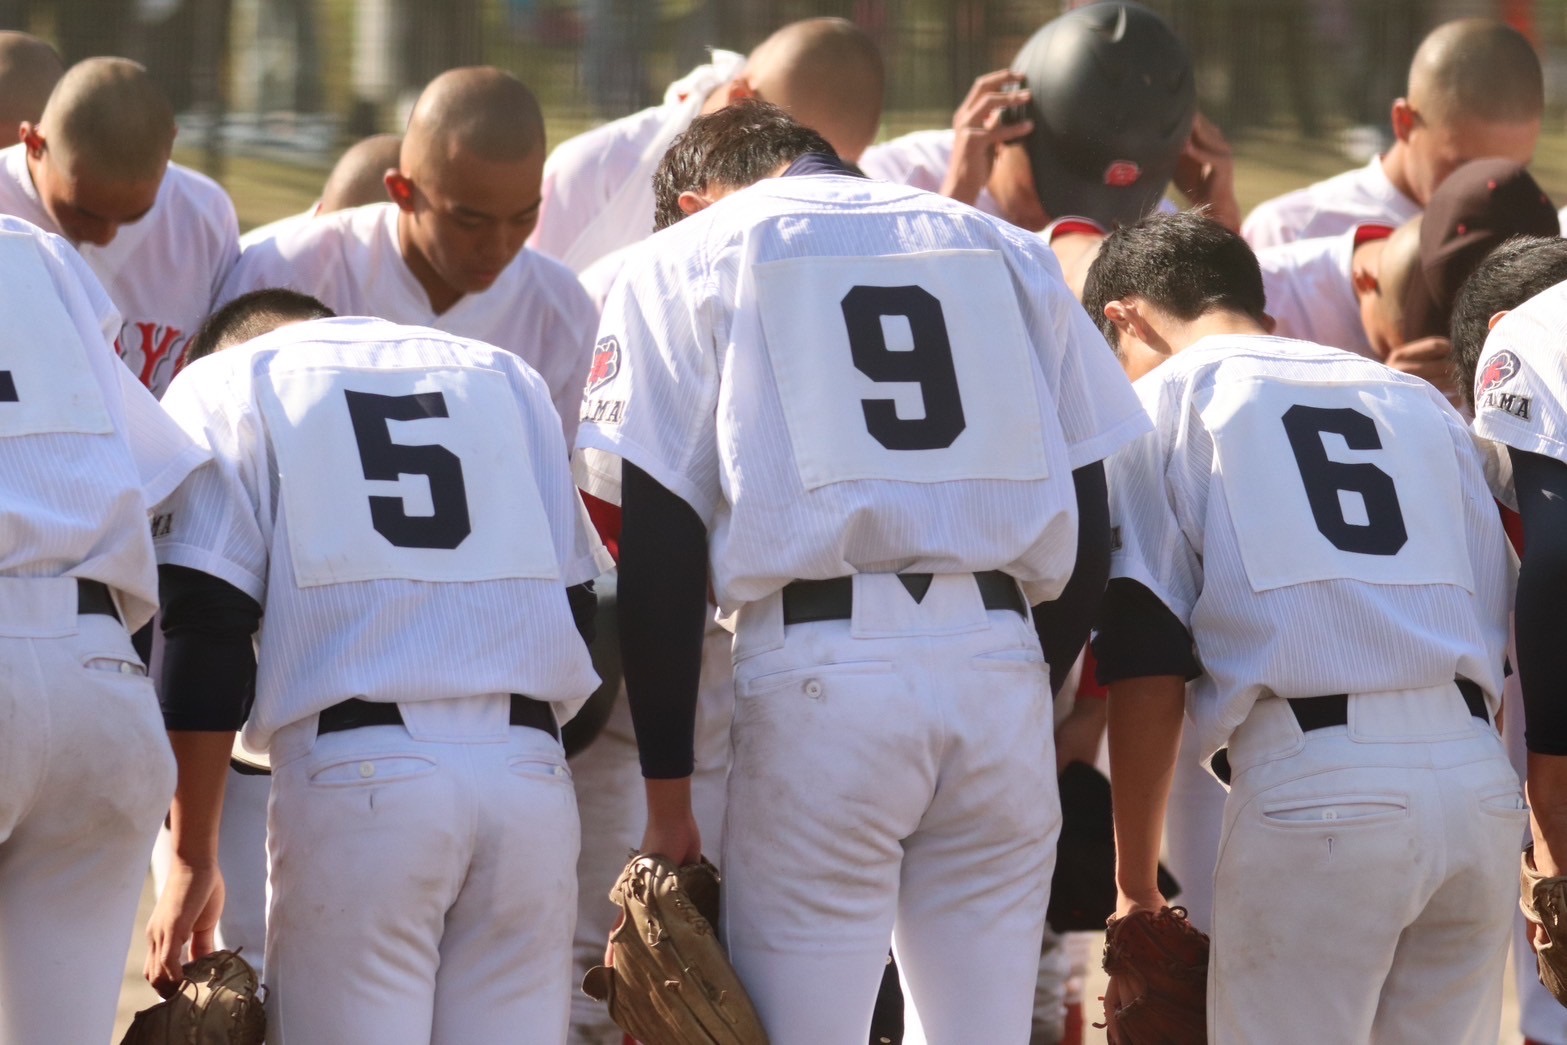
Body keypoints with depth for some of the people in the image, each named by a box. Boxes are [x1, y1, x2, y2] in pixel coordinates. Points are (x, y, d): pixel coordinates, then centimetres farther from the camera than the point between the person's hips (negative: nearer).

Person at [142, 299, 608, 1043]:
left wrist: (192, 861, 3)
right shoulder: (504, 377, 25)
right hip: (530, 772, 3)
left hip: (356, 774, -3)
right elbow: (574, 604, 19)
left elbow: (205, 631, 2)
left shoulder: (226, 386, 13)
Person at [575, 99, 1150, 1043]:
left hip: (822, 669, -4)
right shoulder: (1005, 251, 21)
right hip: (1003, 666, 4)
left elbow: (661, 550, 2)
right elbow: (1086, 521, 16)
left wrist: (668, 795, 3)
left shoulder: (688, 260, 10)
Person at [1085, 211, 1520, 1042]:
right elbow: (1501, 635, 19)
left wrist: (1134, 880, 4)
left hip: (1311, 783, -5)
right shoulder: (1421, 402, 25)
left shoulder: (1159, 403, 10)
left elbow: (1146, 672, 1)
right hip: (1480, 777, 5)